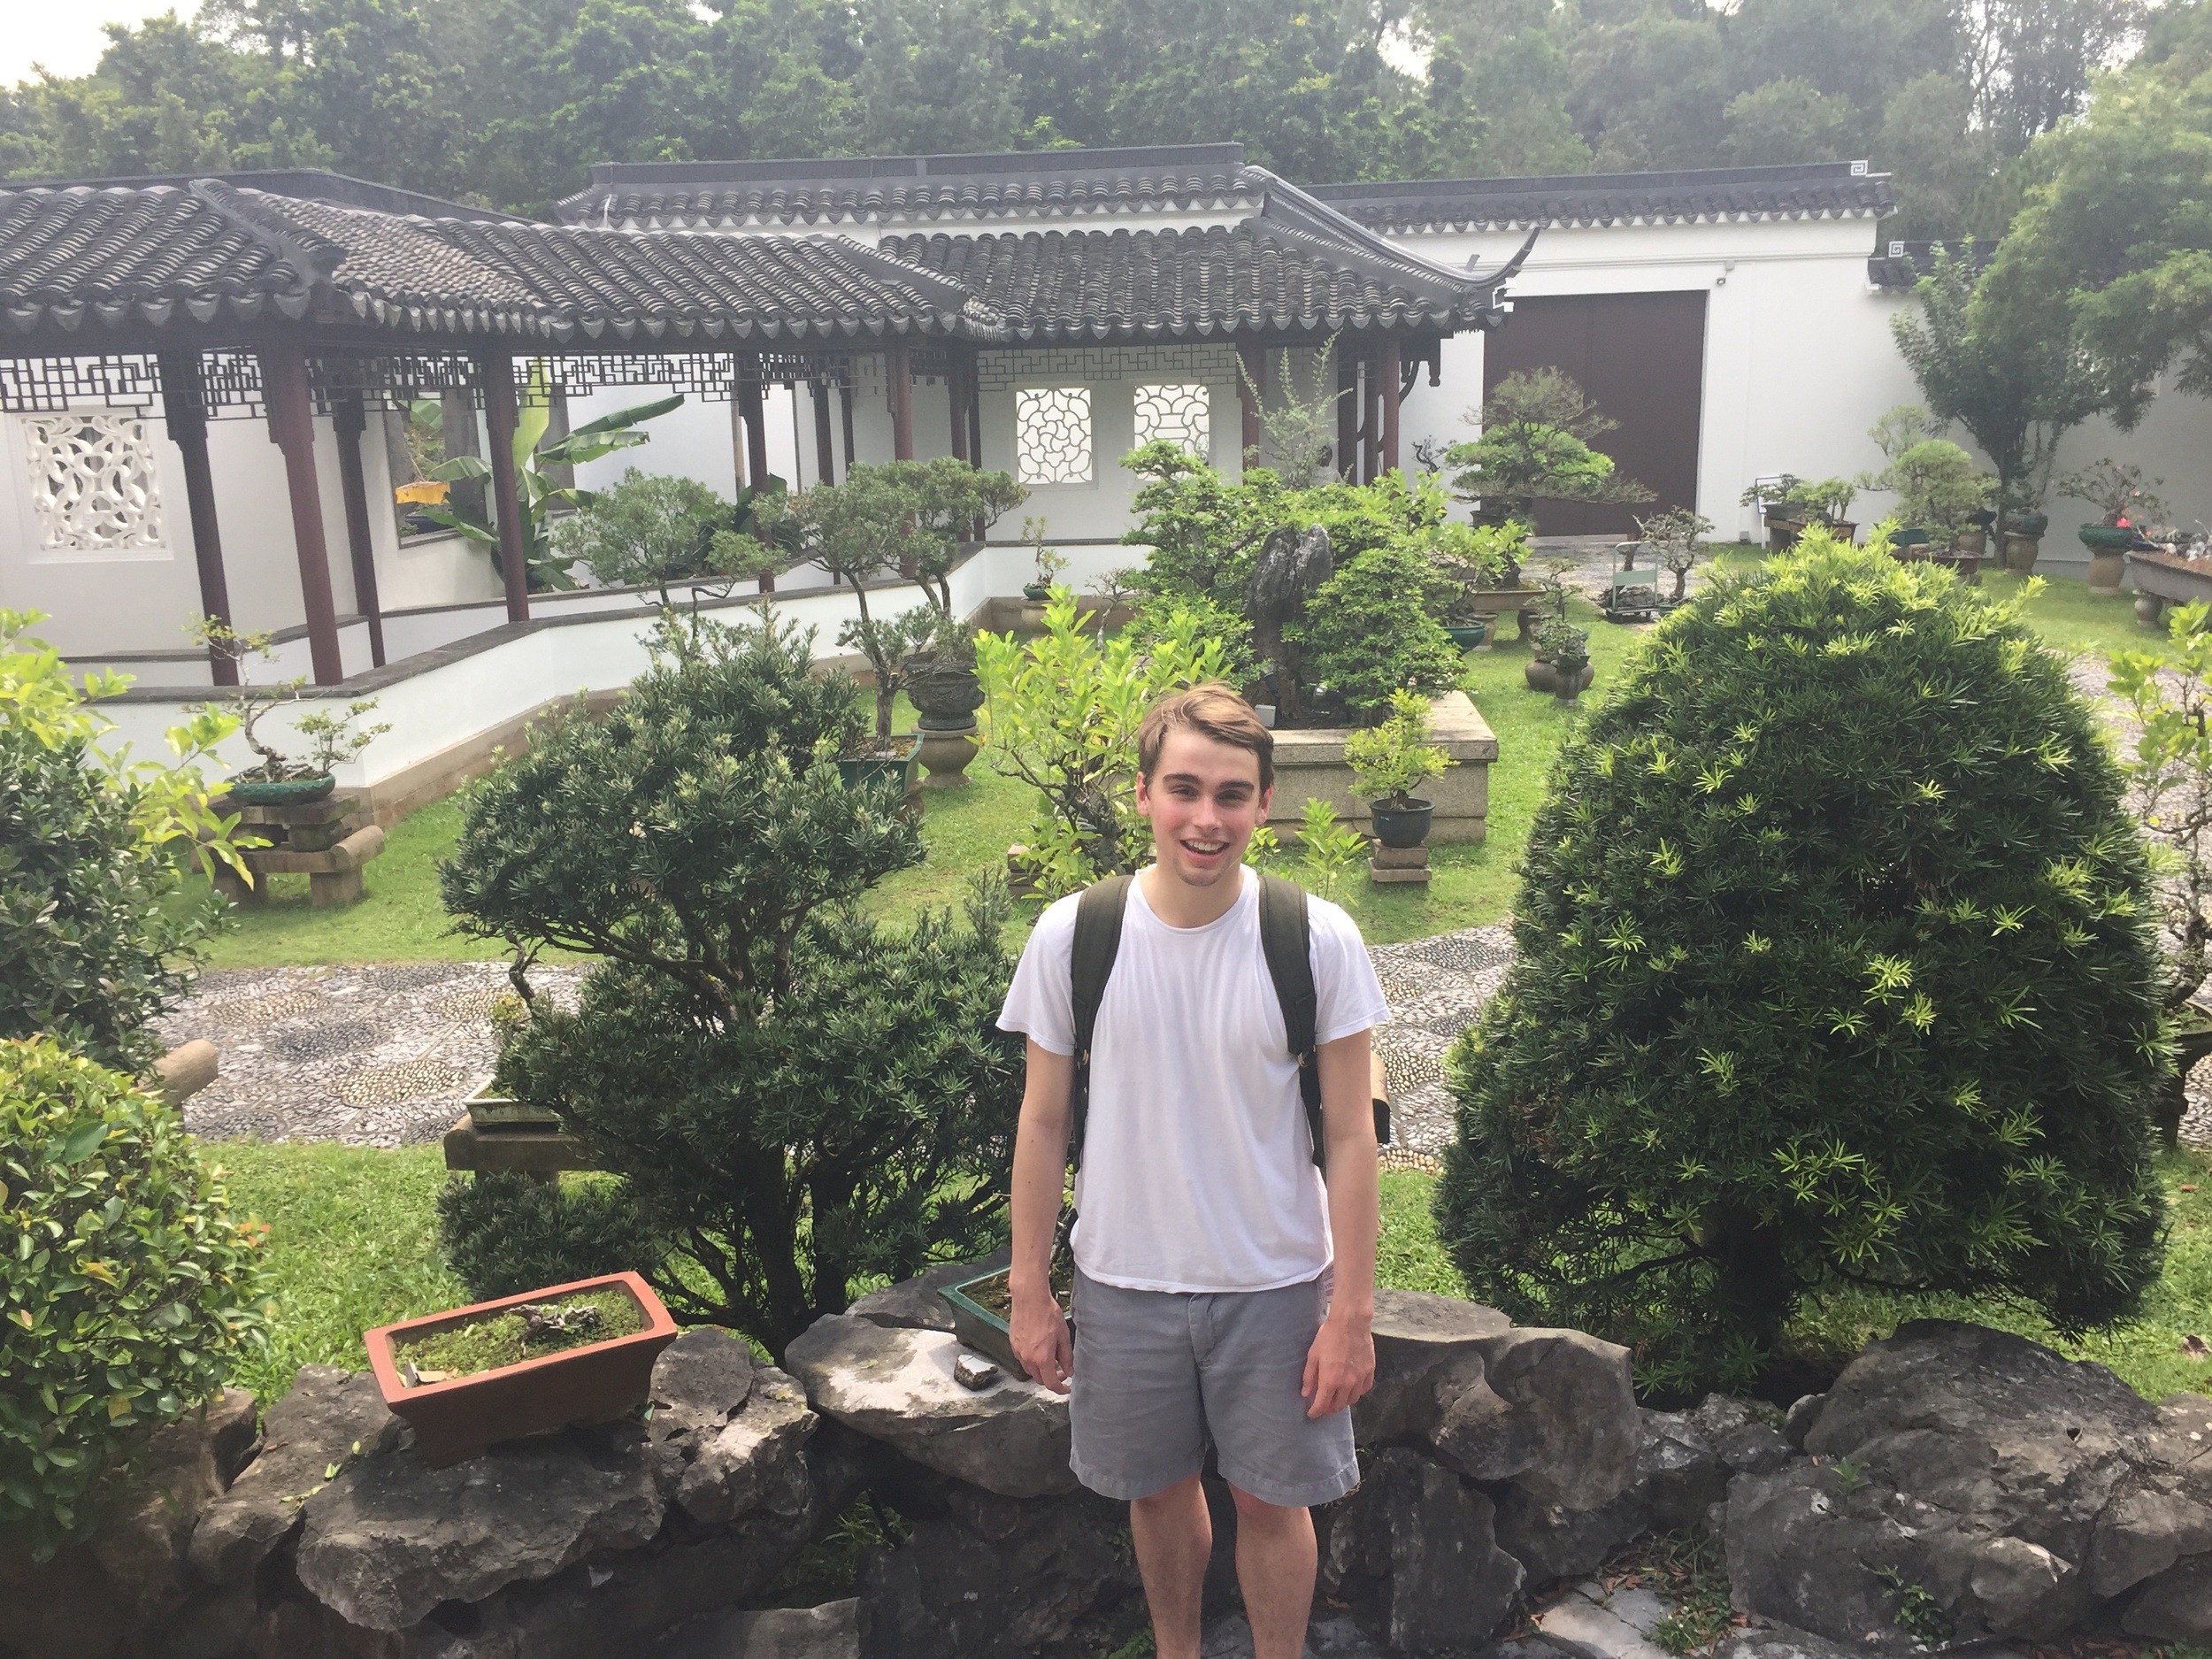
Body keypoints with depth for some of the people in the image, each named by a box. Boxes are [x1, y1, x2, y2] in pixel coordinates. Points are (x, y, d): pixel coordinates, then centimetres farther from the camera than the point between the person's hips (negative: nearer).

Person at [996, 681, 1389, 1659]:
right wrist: (1030, 1292, 1)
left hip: (1275, 1285, -1)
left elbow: (1350, 1137, -8)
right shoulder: (1071, 937, -12)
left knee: (1271, 1499, 14)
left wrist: (1352, 1312, -8)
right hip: (1124, 1283, 2)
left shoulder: (1318, 941, -14)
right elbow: (1043, 1122, -2)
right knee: (1159, 1489, 20)